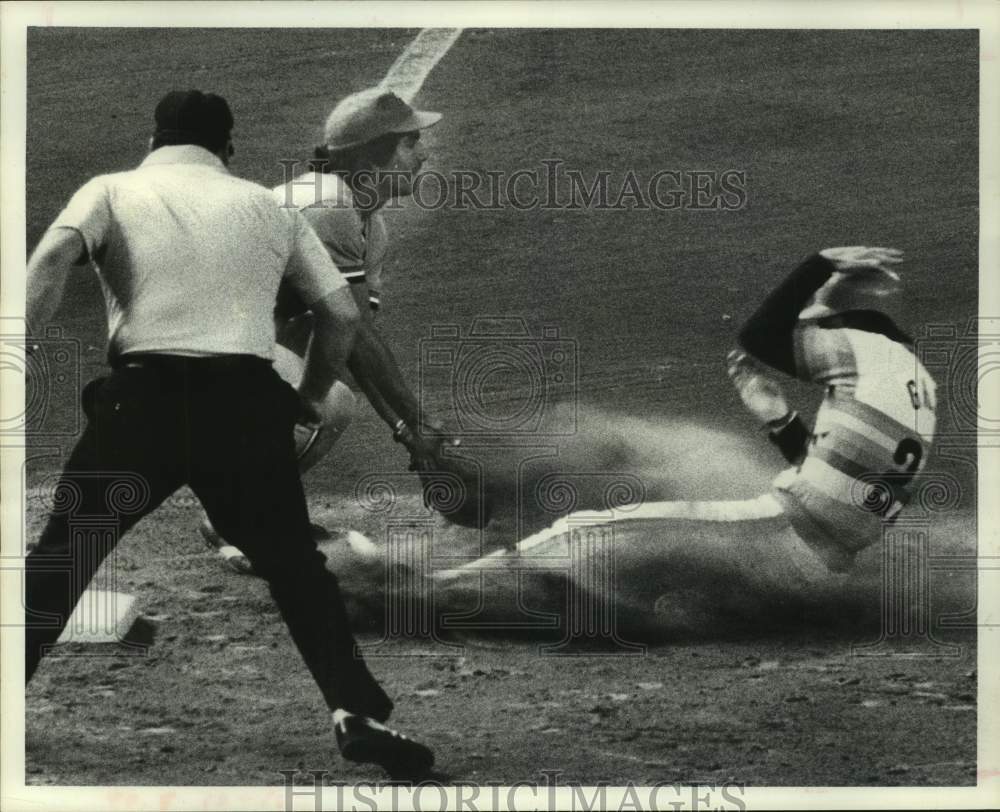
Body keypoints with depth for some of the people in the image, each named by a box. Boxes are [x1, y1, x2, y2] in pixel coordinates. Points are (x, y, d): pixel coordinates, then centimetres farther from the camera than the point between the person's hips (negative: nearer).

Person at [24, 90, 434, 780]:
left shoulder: (113, 190, 14)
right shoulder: (271, 207, 19)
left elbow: (54, 260, -7)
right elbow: (343, 314, 15)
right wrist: (312, 398, 30)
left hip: (146, 395, -1)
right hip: (246, 400, 1)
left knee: (59, 560, 12)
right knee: (295, 567, 14)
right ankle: (358, 712, 3)